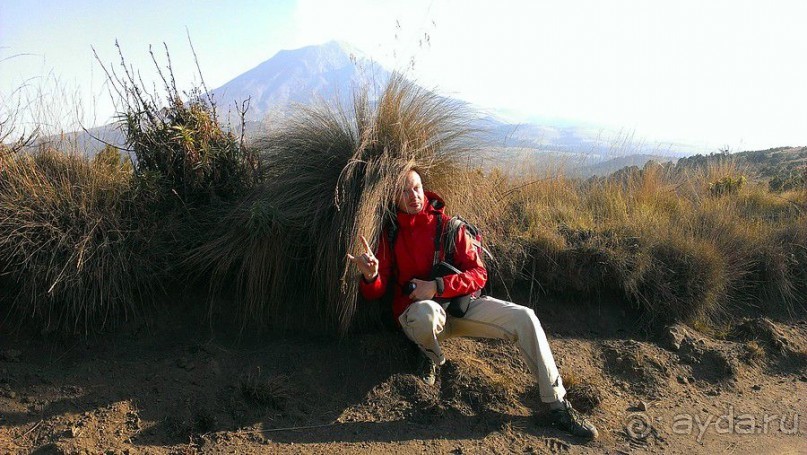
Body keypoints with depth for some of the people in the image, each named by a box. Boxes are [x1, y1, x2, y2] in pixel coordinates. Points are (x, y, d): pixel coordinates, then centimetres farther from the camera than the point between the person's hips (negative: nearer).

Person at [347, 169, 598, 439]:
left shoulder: (448, 225, 1)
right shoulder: (389, 235, -1)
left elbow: (478, 274, -3)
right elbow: (375, 293, -4)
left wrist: (438, 286, -19)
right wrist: (371, 276, -29)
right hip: (417, 312, -2)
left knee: (524, 318, -17)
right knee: (426, 312, -41)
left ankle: (558, 404, -5)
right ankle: (432, 357, -4)